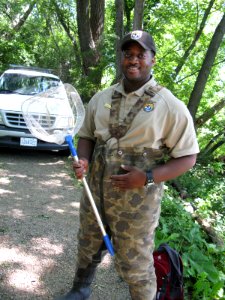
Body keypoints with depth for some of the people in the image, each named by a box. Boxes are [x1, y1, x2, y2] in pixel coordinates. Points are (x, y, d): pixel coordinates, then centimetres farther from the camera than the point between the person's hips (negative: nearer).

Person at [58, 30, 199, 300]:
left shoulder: (170, 106, -11)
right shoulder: (101, 98, 4)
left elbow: (187, 157, -9)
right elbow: (86, 136, 14)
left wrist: (147, 177, -22)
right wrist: (83, 161, -9)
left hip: (137, 201, -5)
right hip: (95, 192, 5)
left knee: (135, 265, 7)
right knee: (87, 249, 24)